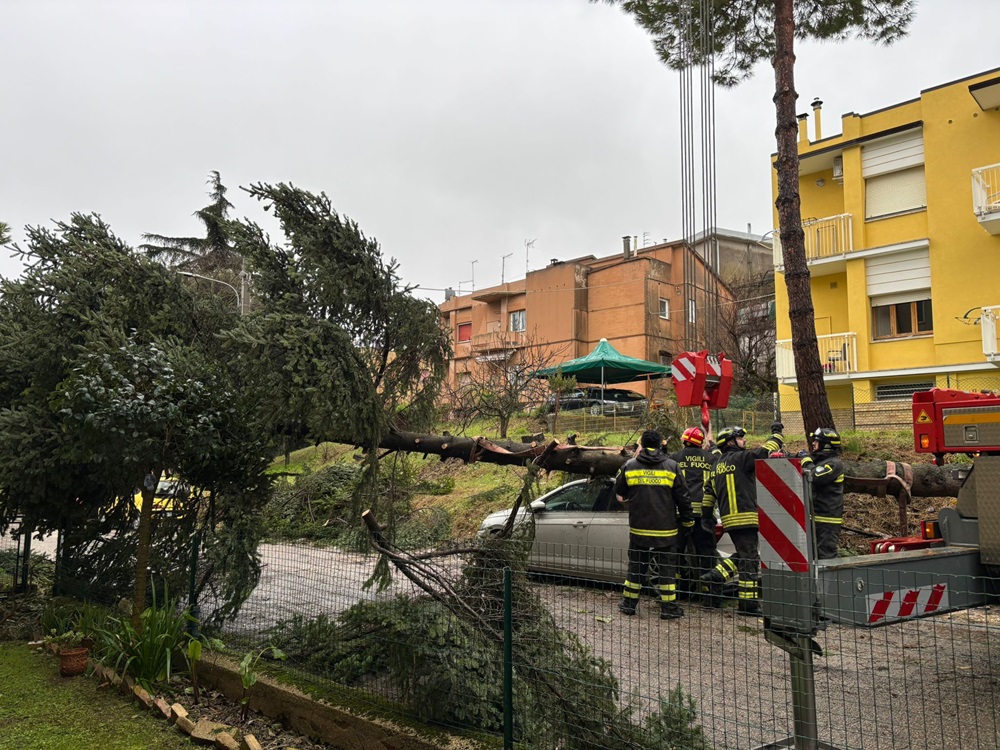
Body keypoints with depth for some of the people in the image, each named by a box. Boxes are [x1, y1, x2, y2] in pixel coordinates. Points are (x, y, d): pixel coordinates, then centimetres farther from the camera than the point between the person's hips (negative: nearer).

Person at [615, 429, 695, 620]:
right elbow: (682, 497, 0)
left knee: (636, 565, 13)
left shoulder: (629, 466, 0)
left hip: (638, 527, 2)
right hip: (665, 529, -1)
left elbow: (619, 494, 12)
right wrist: (688, 519, 11)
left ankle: (629, 603, 19)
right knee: (666, 567, 6)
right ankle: (668, 607, 7)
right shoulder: (671, 466, -3)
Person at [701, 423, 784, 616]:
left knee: (743, 556, 20)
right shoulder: (740, 458, -8)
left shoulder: (718, 464, 17)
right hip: (745, 516, -9)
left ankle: (716, 575, 7)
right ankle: (748, 604, -1)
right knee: (749, 560, -3)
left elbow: (709, 491, 17)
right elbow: (764, 451, -15)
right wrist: (777, 433, -1)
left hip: (728, 518, 9)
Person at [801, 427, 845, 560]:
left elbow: (815, 477, -27)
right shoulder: (818, 460, 16)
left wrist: (807, 461, -12)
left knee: (826, 555, -8)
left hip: (827, 520, -10)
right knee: (813, 554, 16)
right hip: (815, 517, 10)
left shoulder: (834, 464, -13)